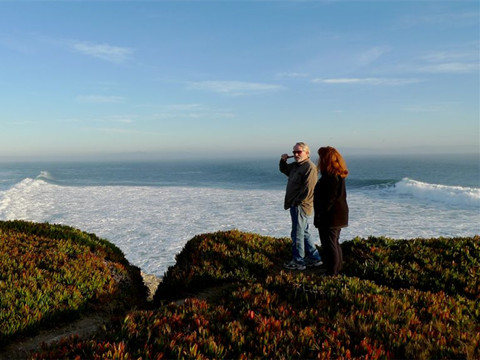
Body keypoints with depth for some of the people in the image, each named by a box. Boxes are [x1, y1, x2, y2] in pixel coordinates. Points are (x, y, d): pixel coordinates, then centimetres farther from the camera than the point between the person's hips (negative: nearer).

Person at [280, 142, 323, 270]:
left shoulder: (310, 167, -16)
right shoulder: (295, 165, 14)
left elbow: (307, 189, -21)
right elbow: (283, 169, 32)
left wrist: (296, 202, -18)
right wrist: (283, 160, 11)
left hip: (301, 206, -10)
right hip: (295, 206, 10)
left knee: (297, 234, -3)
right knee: (304, 233, 17)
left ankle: (298, 262, 7)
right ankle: (315, 258, 26)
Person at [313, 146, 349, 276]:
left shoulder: (331, 177, -19)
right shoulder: (339, 175, 12)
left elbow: (329, 199, -23)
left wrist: (320, 215, -18)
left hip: (330, 217, -11)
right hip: (338, 215, 11)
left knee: (329, 245, -3)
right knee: (334, 244, 19)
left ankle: (331, 275, 2)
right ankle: (337, 272, 29)